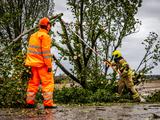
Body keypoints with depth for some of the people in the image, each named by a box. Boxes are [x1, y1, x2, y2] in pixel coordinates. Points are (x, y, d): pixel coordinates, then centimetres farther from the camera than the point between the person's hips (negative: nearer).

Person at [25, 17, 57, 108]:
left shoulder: (33, 36, 15)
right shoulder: (45, 36, -11)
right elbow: (46, 52, -17)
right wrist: (49, 65, -14)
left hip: (33, 63, 8)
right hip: (42, 63, -8)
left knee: (33, 83, 12)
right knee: (48, 82, -3)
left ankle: (30, 101, 13)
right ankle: (48, 103, -7)